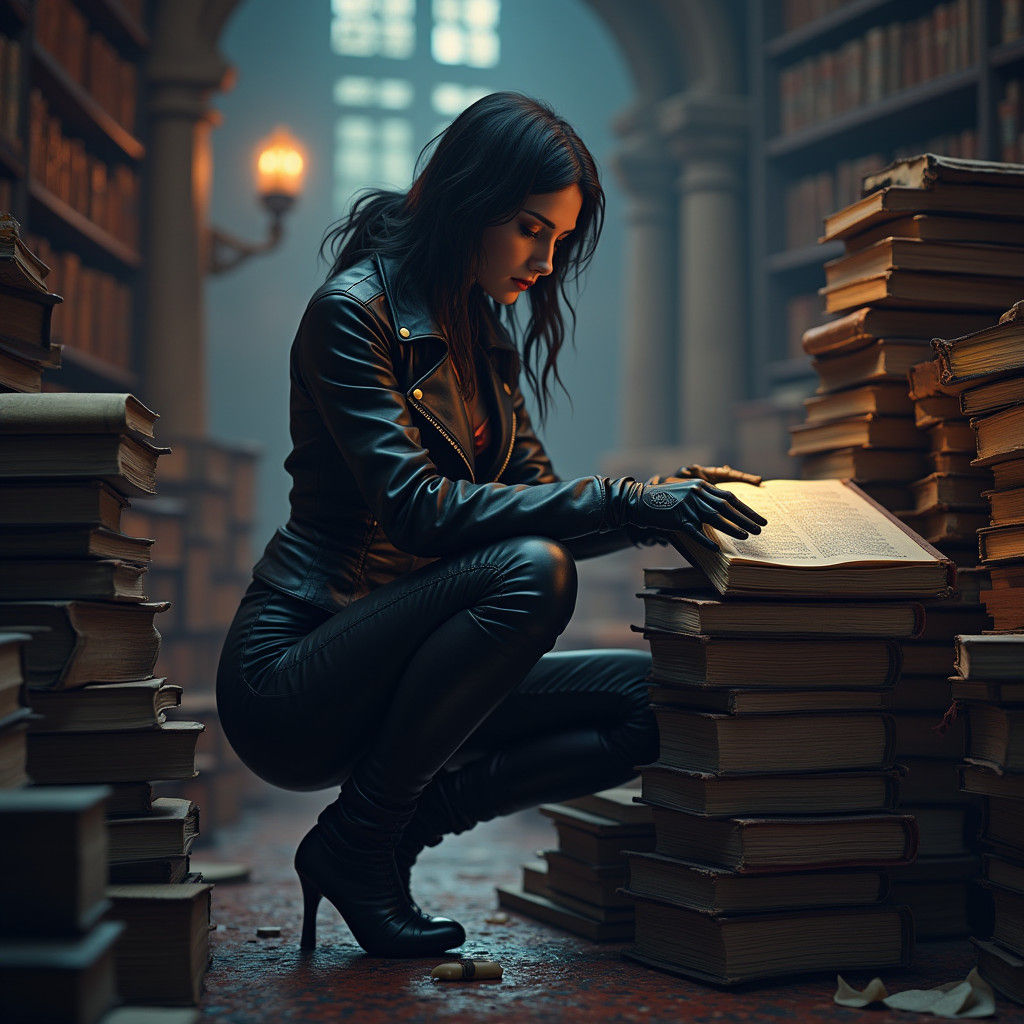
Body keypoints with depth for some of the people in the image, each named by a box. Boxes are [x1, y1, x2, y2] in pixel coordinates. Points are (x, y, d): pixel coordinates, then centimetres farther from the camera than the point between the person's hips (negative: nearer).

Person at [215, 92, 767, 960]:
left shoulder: (482, 334, 14)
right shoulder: (353, 311, -12)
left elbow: (536, 498, 14)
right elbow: (415, 506, -24)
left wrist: (668, 503, -4)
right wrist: (623, 501, -27)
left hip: (394, 667, 8)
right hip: (289, 674, -7)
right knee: (529, 576, -33)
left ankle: (397, 824, -3)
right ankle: (357, 842, -16)